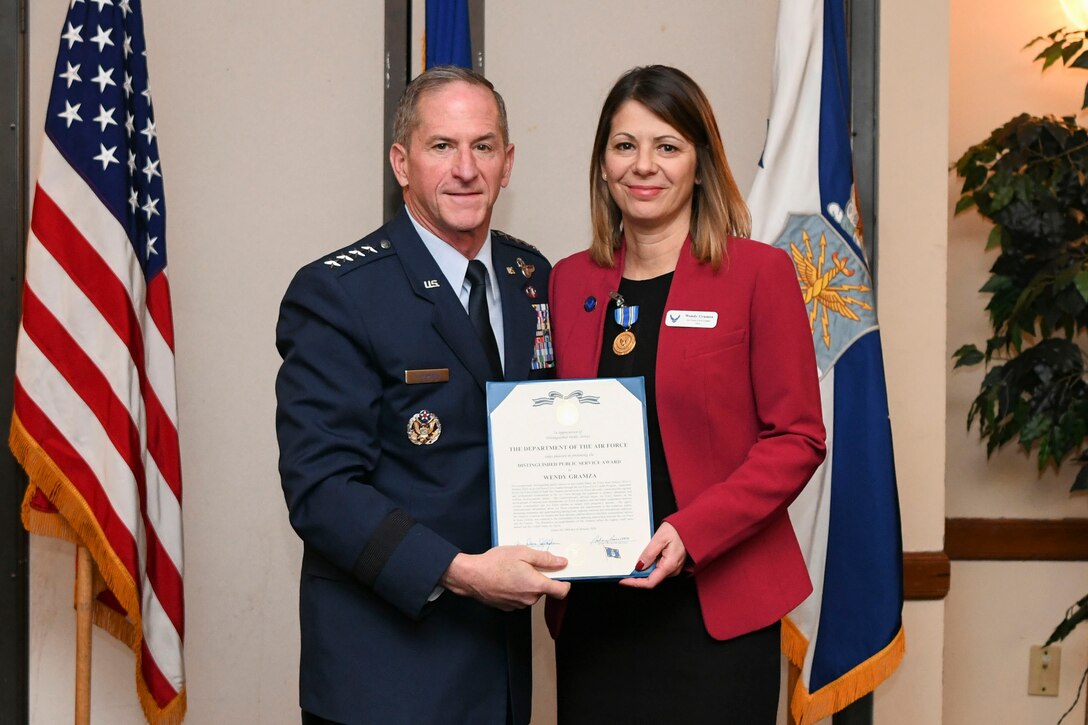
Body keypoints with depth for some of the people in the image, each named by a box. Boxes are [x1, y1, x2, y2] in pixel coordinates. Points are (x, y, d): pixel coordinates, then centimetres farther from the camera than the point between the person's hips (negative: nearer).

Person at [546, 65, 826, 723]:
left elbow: (797, 438, -6)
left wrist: (692, 533, -17)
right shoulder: (570, 281, 7)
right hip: (593, 609, 4)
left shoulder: (759, 273, -4)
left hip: (716, 606, -3)